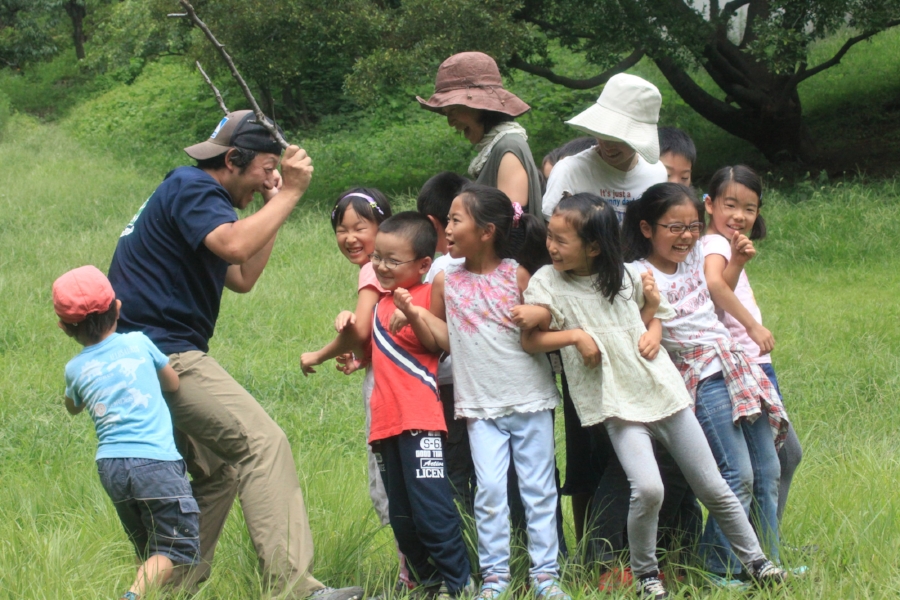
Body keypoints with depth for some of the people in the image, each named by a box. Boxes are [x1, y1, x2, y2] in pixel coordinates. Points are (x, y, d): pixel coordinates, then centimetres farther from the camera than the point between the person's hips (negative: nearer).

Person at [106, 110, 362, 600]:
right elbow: (235, 245, -28)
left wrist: (275, 203, 19)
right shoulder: (191, 188, -9)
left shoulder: (193, 194, 24)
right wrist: (288, 195, -19)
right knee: (262, 443, -18)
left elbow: (242, 278, 22)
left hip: (148, 358, 11)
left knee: (216, 471, 17)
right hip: (164, 352, -11)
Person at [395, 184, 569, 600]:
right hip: (480, 406, 1)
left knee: (539, 487, 3)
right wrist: (414, 315, -11)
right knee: (489, 490, -5)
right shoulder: (446, 281, 2)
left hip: (530, 399, -1)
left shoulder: (516, 275, -4)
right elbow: (441, 339, 4)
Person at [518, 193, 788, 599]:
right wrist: (575, 335, -16)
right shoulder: (547, 282, -5)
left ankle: (755, 559, 25)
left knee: (713, 489, 9)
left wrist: (654, 328, -2)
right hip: (620, 408, -3)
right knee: (647, 489, -24)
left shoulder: (627, 276, 2)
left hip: (666, 394, 3)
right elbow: (529, 340, -5)